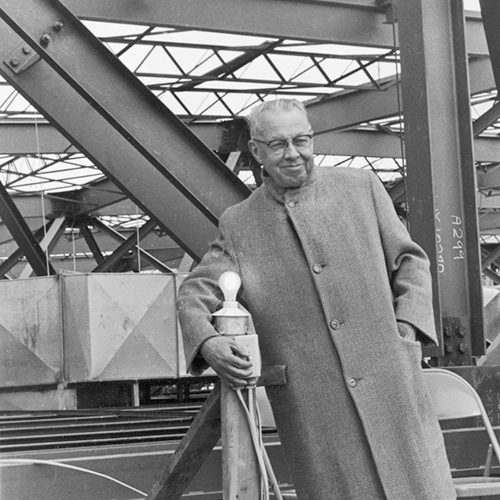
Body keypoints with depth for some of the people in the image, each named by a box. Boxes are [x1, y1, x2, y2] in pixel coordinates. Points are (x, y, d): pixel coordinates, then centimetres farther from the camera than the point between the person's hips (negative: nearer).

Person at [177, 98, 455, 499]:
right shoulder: (239, 225, 9)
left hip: (390, 387, 1)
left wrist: (407, 325, -1)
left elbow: (409, 261, 15)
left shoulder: (362, 188, 11)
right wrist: (207, 342, -17)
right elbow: (195, 293, 4)